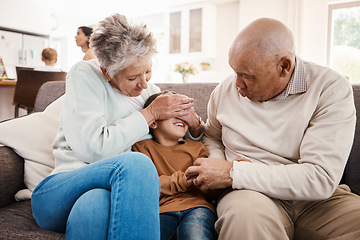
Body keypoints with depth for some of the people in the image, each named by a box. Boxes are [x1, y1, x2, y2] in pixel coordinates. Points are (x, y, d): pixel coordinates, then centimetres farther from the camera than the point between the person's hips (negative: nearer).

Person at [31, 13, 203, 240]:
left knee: (94, 205, -36)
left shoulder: (149, 89, 13)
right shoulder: (84, 75, -2)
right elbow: (93, 148, -15)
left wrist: (193, 122, -3)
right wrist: (150, 113, -9)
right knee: (135, 162, -32)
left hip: (114, 193, 2)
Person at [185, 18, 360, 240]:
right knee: (245, 215, -36)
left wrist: (232, 173, -17)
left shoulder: (332, 89, -8)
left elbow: (320, 179, -16)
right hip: (249, 193, 0)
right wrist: (216, 166, -3)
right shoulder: (225, 90, 5)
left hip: (316, 199, 1)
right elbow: (211, 136, 22)